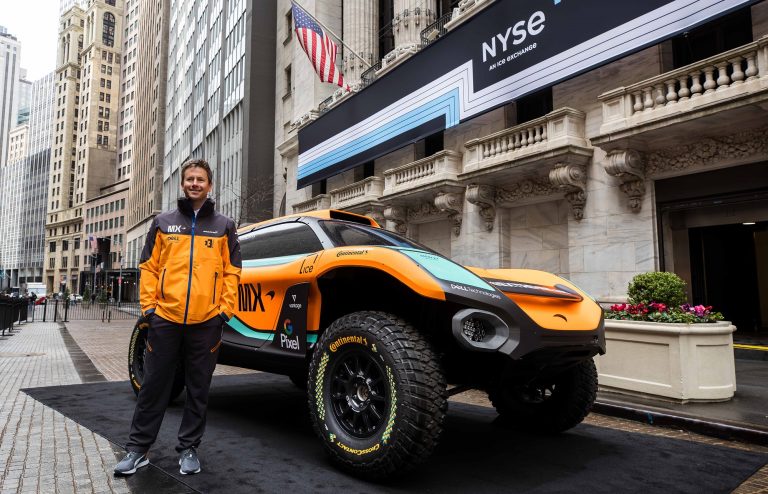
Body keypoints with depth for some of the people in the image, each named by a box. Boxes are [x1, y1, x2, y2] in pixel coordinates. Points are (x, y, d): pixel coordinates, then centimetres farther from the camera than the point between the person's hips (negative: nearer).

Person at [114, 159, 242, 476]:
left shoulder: (224, 227, 8)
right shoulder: (163, 223, 11)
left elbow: (231, 271, 5)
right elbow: (149, 267, 8)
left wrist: (225, 309, -3)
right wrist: (148, 305, 0)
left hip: (206, 322, 0)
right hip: (165, 318, 1)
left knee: (198, 390, 8)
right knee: (153, 385, 9)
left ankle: (188, 448, 23)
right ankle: (137, 448, 23)